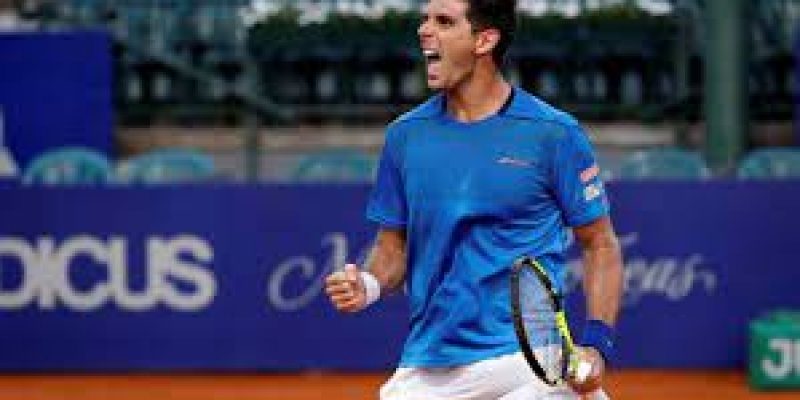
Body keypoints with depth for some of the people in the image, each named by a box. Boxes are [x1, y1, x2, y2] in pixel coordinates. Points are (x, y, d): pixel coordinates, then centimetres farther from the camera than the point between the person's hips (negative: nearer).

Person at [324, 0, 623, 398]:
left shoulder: (554, 133, -2)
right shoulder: (405, 134, 8)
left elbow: (600, 246, 2)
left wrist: (596, 345, -11)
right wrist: (369, 285, -7)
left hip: (526, 361, -4)